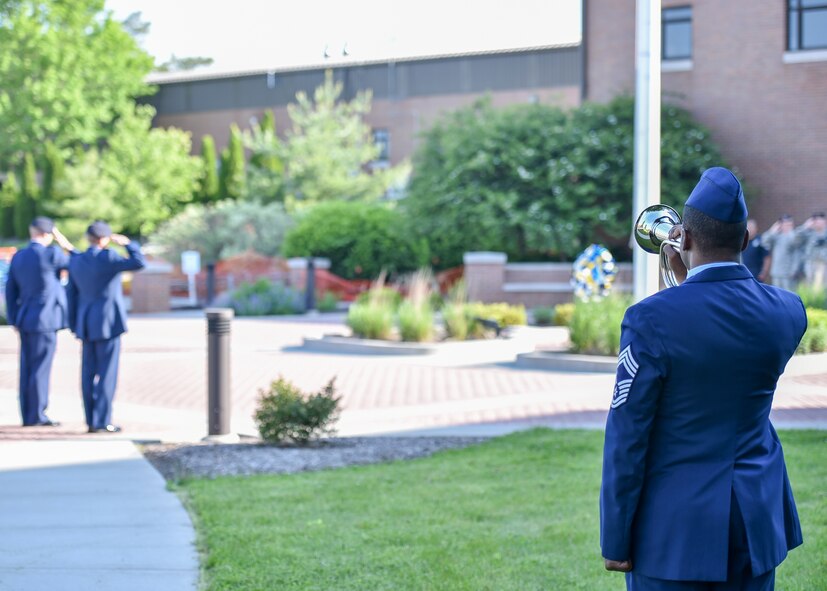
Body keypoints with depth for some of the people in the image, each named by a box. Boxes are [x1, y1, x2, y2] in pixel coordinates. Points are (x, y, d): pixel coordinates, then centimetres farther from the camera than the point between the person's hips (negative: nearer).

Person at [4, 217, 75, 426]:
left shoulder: (18, 257, 8)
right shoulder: (51, 254, -12)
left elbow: (11, 290, 11)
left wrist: (15, 320, 16)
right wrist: (68, 246, 6)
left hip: (25, 321, 7)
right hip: (45, 321, -7)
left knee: (27, 369, 9)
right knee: (41, 368, -4)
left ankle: (27, 415, 11)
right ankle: (37, 415, -3)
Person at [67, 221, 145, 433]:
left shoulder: (75, 261, 6)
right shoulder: (107, 258, -14)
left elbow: (73, 296, 9)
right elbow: (139, 263, -18)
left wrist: (75, 327, 15)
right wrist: (127, 243, -3)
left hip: (87, 323, 7)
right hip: (108, 322, -7)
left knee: (89, 373, 8)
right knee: (107, 373, -3)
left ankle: (91, 420, 10)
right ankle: (102, 422, -5)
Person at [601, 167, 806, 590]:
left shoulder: (652, 319, -17)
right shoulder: (787, 313, -3)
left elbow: (627, 438, -13)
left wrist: (615, 540, -5)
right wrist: (689, 279, 14)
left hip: (674, 526, -4)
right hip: (757, 519, 4)